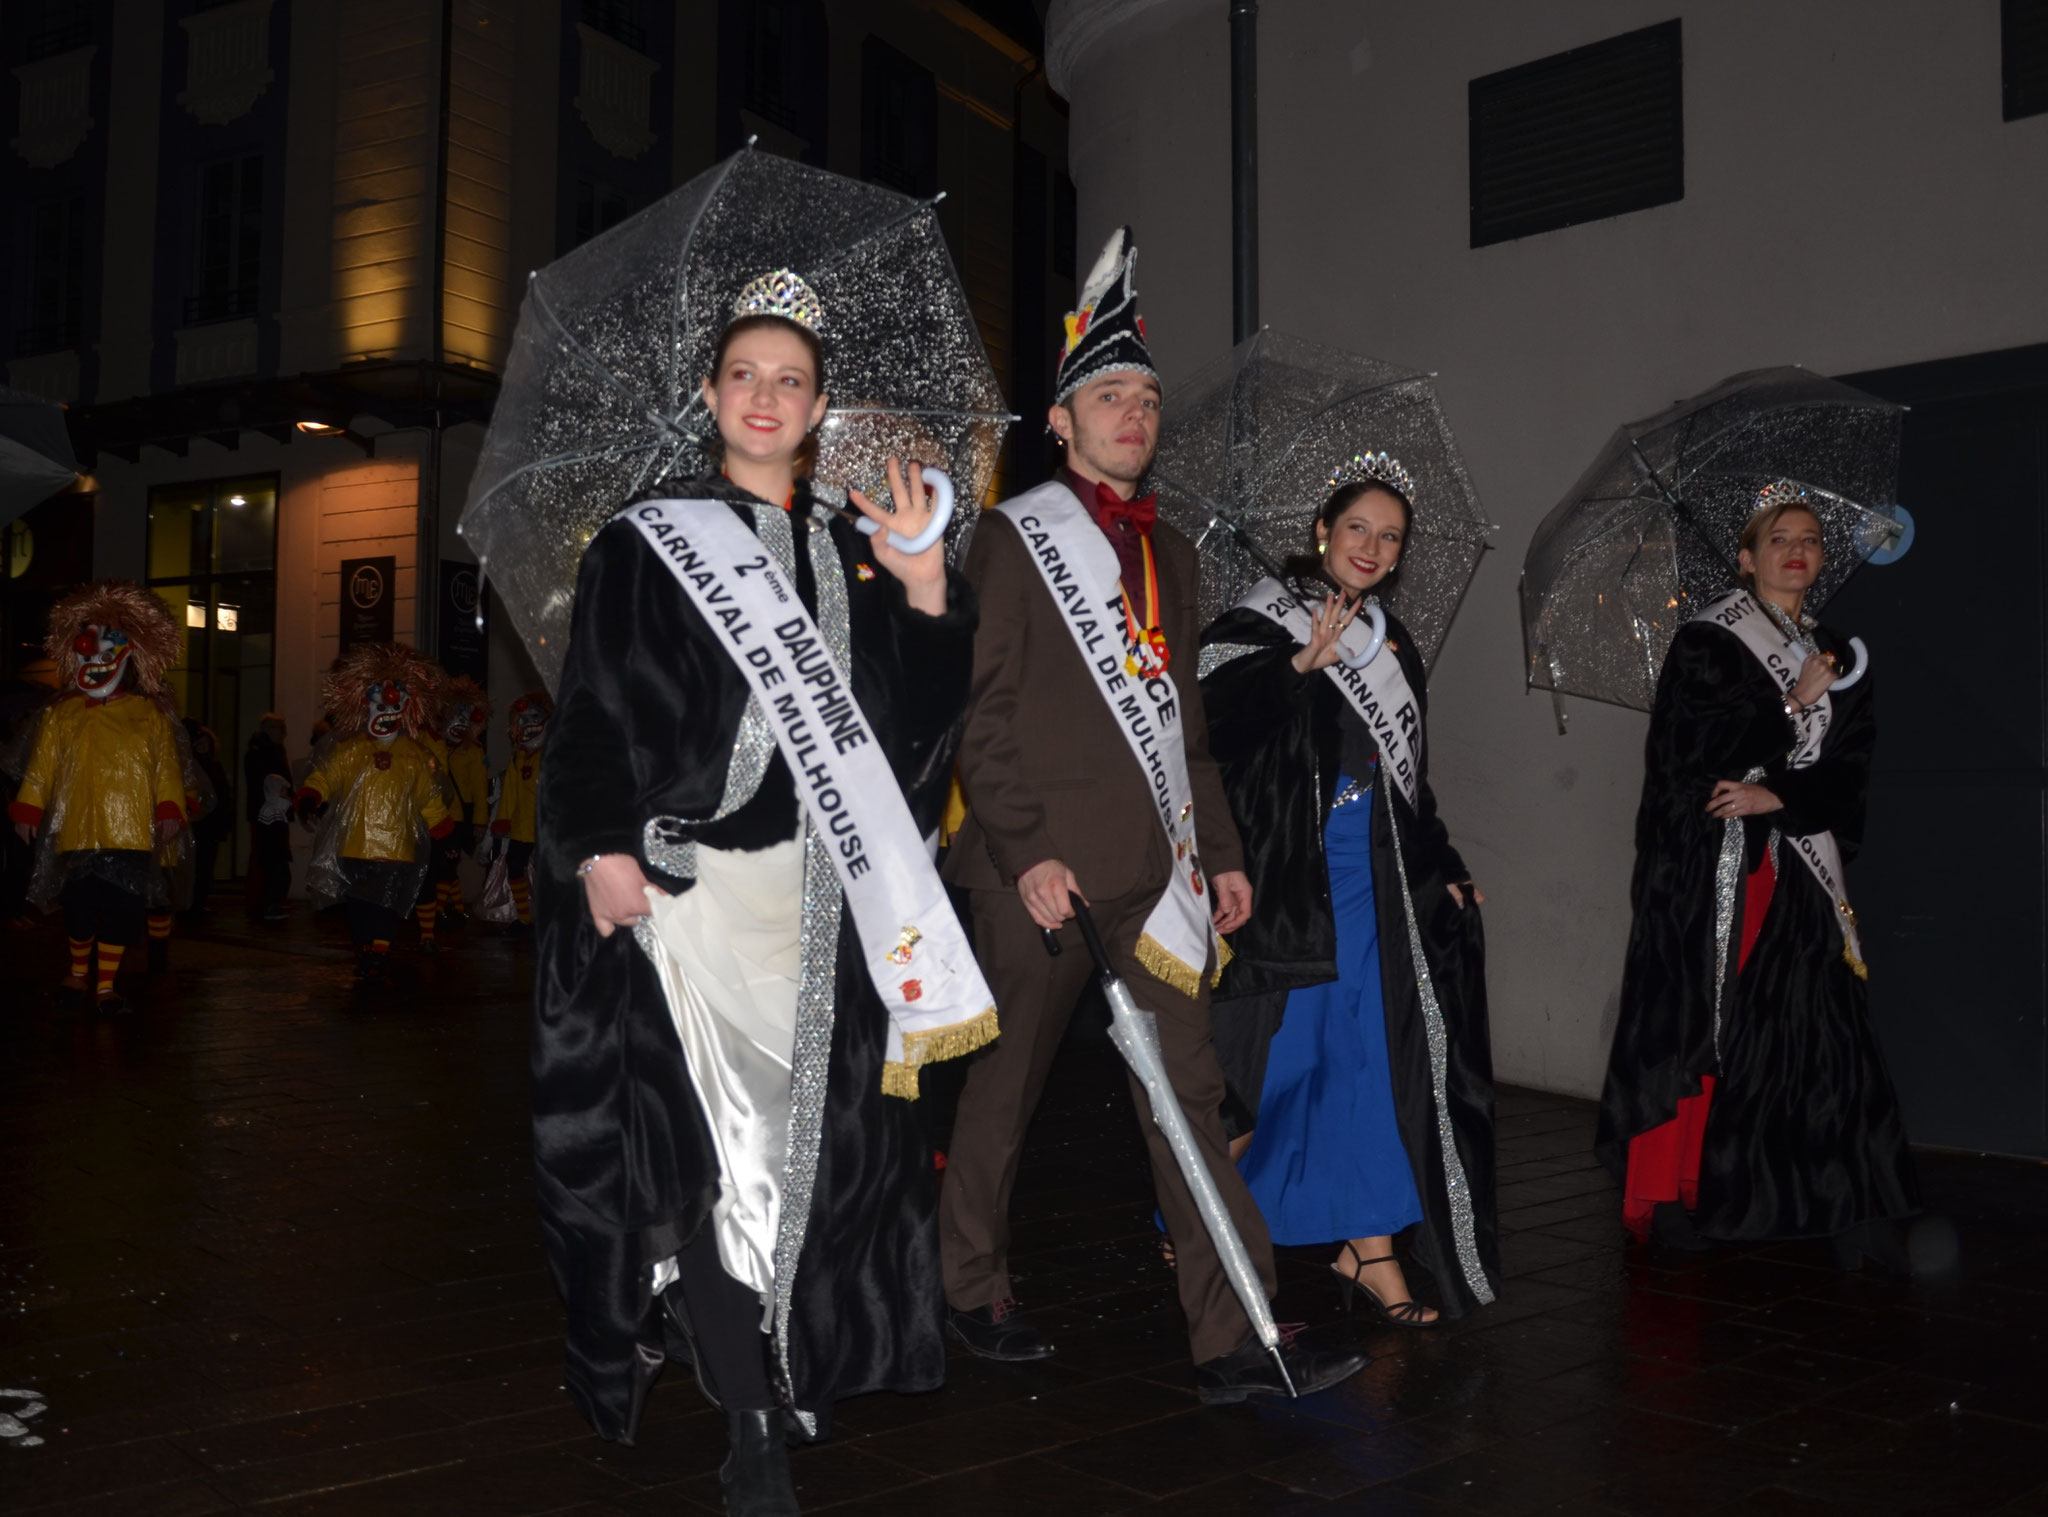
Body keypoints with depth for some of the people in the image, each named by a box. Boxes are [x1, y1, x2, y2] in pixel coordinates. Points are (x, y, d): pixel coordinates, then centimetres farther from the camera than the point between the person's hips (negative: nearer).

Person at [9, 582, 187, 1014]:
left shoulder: (150, 714, 8)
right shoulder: (63, 712, 7)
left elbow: (166, 768, 3)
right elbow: (42, 765, 5)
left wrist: (169, 811, -6)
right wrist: (28, 810, -2)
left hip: (130, 835, 0)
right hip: (78, 832, 0)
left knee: (121, 913, -1)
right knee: (80, 911, 2)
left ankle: (105, 987, 12)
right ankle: (79, 973, 29)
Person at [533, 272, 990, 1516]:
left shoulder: (851, 552, 15)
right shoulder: (647, 542, 5)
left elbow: (911, 720, 7)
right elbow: (591, 712, 0)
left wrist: (926, 594, -7)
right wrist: (602, 848, -11)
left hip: (818, 891, 4)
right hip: (686, 880, -3)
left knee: (804, 1133, 5)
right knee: (718, 1138, -8)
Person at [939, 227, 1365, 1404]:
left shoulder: (1169, 550, 18)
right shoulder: (1013, 538, -1)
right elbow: (980, 710, -7)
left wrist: (1221, 849, 15)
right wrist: (1025, 850, -15)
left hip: (1156, 864, 5)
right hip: (1044, 864, -5)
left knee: (1190, 1092, 1)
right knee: (1010, 1084, 8)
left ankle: (1234, 1340, 4)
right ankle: (975, 1291, 27)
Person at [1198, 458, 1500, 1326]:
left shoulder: (1391, 644, 17)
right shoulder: (1259, 627, -3)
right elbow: (1214, 726, -19)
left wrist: (1441, 868, 20)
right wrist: (1304, 666, -25)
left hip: (1374, 882, 6)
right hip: (1283, 878, -6)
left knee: (1380, 1057, 2)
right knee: (1273, 1055, 0)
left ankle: (1368, 1248, 10)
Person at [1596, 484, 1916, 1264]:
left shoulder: (1834, 655, 16)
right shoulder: (1706, 641, 1)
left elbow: (1848, 769, 7)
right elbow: (1696, 751, -10)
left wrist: (1776, 795, -10)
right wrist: (1792, 706, -10)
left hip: (1798, 864, 4)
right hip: (1710, 862, -4)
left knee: (1813, 1026, -3)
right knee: (1700, 1018, -6)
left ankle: (1845, 1207, -1)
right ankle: (1670, 1196, 1)